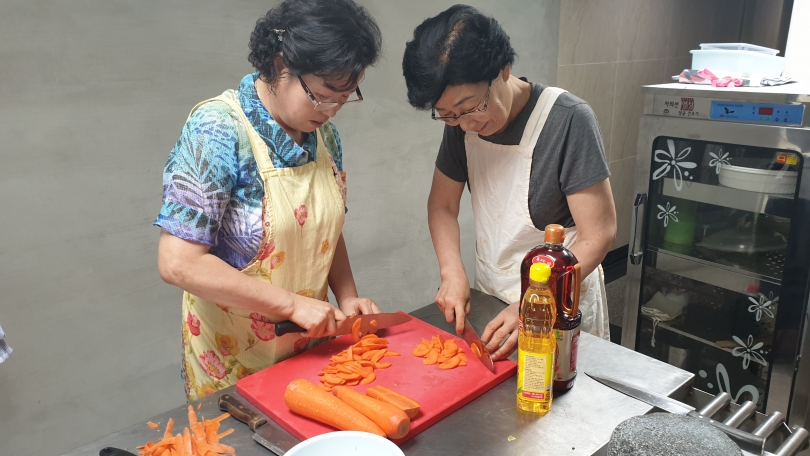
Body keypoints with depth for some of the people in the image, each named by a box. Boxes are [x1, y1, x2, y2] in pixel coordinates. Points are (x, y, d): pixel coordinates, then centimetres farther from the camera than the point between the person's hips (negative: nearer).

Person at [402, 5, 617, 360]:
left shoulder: (568, 120, -23)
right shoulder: (462, 123, -7)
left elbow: (598, 233, -21)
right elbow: (442, 204, 2)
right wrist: (453, 274, -13)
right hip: (489, 300, 5)